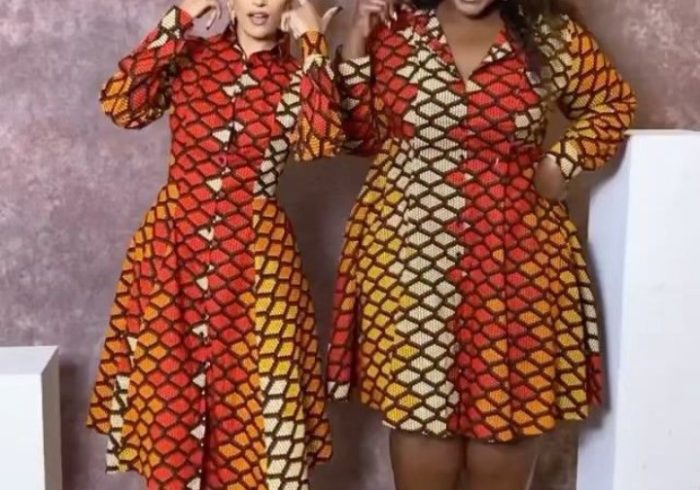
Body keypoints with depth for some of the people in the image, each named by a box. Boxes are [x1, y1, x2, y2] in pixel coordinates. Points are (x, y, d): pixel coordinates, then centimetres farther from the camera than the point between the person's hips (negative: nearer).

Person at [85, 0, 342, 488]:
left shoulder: (295, 77, 3)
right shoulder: (189, 57, 5)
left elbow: (323, 141, -17)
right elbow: (119, 104, -11)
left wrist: (314, 45, -13)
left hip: (257, 254, -1)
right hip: (172, 243, 1)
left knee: (248, 392, 4)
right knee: (167, 383, 8)